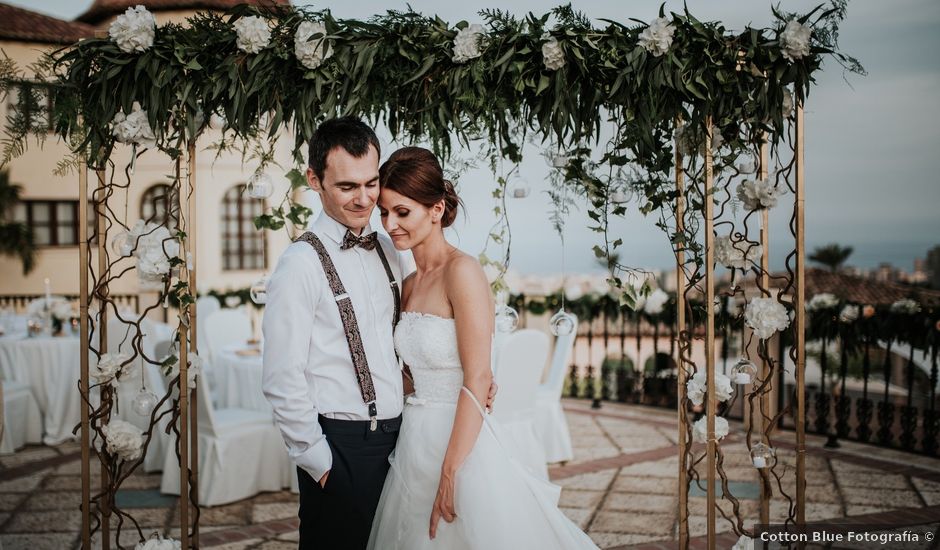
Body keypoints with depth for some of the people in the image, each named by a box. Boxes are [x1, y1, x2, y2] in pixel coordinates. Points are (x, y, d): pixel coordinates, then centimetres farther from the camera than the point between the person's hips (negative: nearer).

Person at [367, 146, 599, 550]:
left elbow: (478, 379, -18)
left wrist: (450, 474, -20)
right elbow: (418, 370, 12)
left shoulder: (463, 272, -14)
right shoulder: (410, 285, 9)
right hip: (415, 441, 7)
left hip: (460, 440, -7)